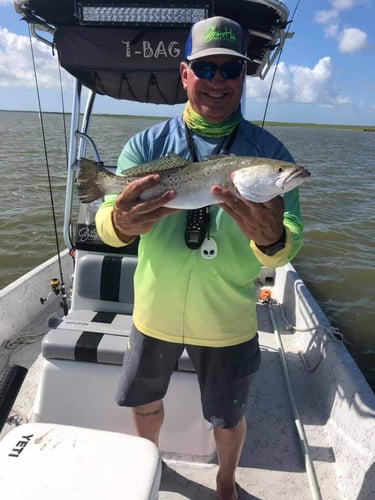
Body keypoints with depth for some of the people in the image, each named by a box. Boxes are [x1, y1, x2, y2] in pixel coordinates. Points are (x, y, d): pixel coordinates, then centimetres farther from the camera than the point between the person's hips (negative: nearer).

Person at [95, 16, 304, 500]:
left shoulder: (268, 152, -9)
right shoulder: (147, 143, -6)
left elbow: (291, 240, -17)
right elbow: (104, 221, -13)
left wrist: (270, 240, -41)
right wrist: (121, 224, -37)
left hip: (228, 322, -1)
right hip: (154, 312, 2)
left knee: (228, 418, 19)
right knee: (145, 402, 24)